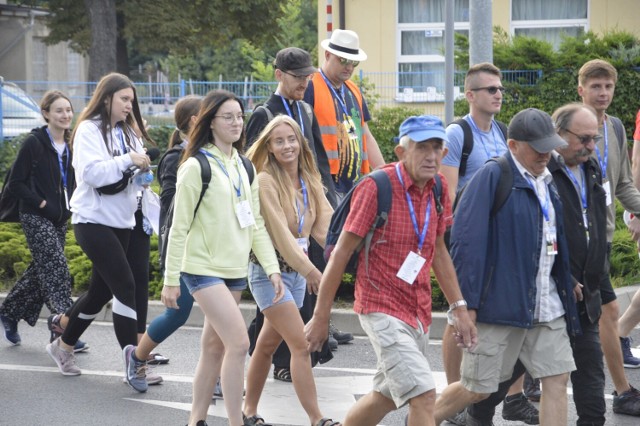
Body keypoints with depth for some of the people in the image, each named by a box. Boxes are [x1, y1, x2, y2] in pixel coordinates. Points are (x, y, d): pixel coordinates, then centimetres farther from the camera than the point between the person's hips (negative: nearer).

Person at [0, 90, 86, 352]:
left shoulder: (70, 145, 9)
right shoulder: (34, 143, -11)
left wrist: (71, 204, 5)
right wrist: (42, 203, -16)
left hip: (59, 219, 7)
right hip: (36, 218, -7)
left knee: (41, 271, 12)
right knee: (56, 271, -12)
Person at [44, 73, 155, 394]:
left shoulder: (127, 132, 15)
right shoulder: (89, 130, -8)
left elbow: (133, 172, 19)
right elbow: (92, 171, -20)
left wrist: (143, 170, -2)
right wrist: (127, 161, -21)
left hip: (120, 222, 8)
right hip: (93, 220, -8)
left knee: (101, 290, 13)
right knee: (125, 285, -16)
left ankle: (63, 346, 30)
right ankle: (132, 359, -15)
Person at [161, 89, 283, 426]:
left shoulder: (244, 167, 11)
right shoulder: (196, 167, -10)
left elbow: (255, 223, 13)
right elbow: (179, 227, -9)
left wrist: (271, 267, 4)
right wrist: (171, 280, -9)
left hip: (235, 270, 7)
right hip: (204, 268, -7)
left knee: (214, 347, 11)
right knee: (239, 342, -15)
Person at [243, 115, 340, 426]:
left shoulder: (310, 181, 8)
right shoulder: (266, 181, -14)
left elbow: (324, 224, -2)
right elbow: (280, 232, -18)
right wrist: (309, 270, -21)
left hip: (298, 270, 7)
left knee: (268, 344, 15)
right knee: (301, 344, -13)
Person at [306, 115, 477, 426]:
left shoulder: (439, 190, 4)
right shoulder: (377, 187, -15)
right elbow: (341, 253, -12)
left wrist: (459, 308, 14)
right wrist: (320, 317, -10)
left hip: (420, 313, 8)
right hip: (383, 310, -8)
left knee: (386, 395, 20)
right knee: (423, 395, -18)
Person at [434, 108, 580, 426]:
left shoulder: (546, 182, 13)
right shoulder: (491, 177, -12)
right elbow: (466, 241, -16)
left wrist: (566, 284, 17)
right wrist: (466, 303, -18)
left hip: (546, 306, 7)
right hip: (499, 304, -7)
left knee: (557, 379, 1)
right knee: (478, 388, 3)